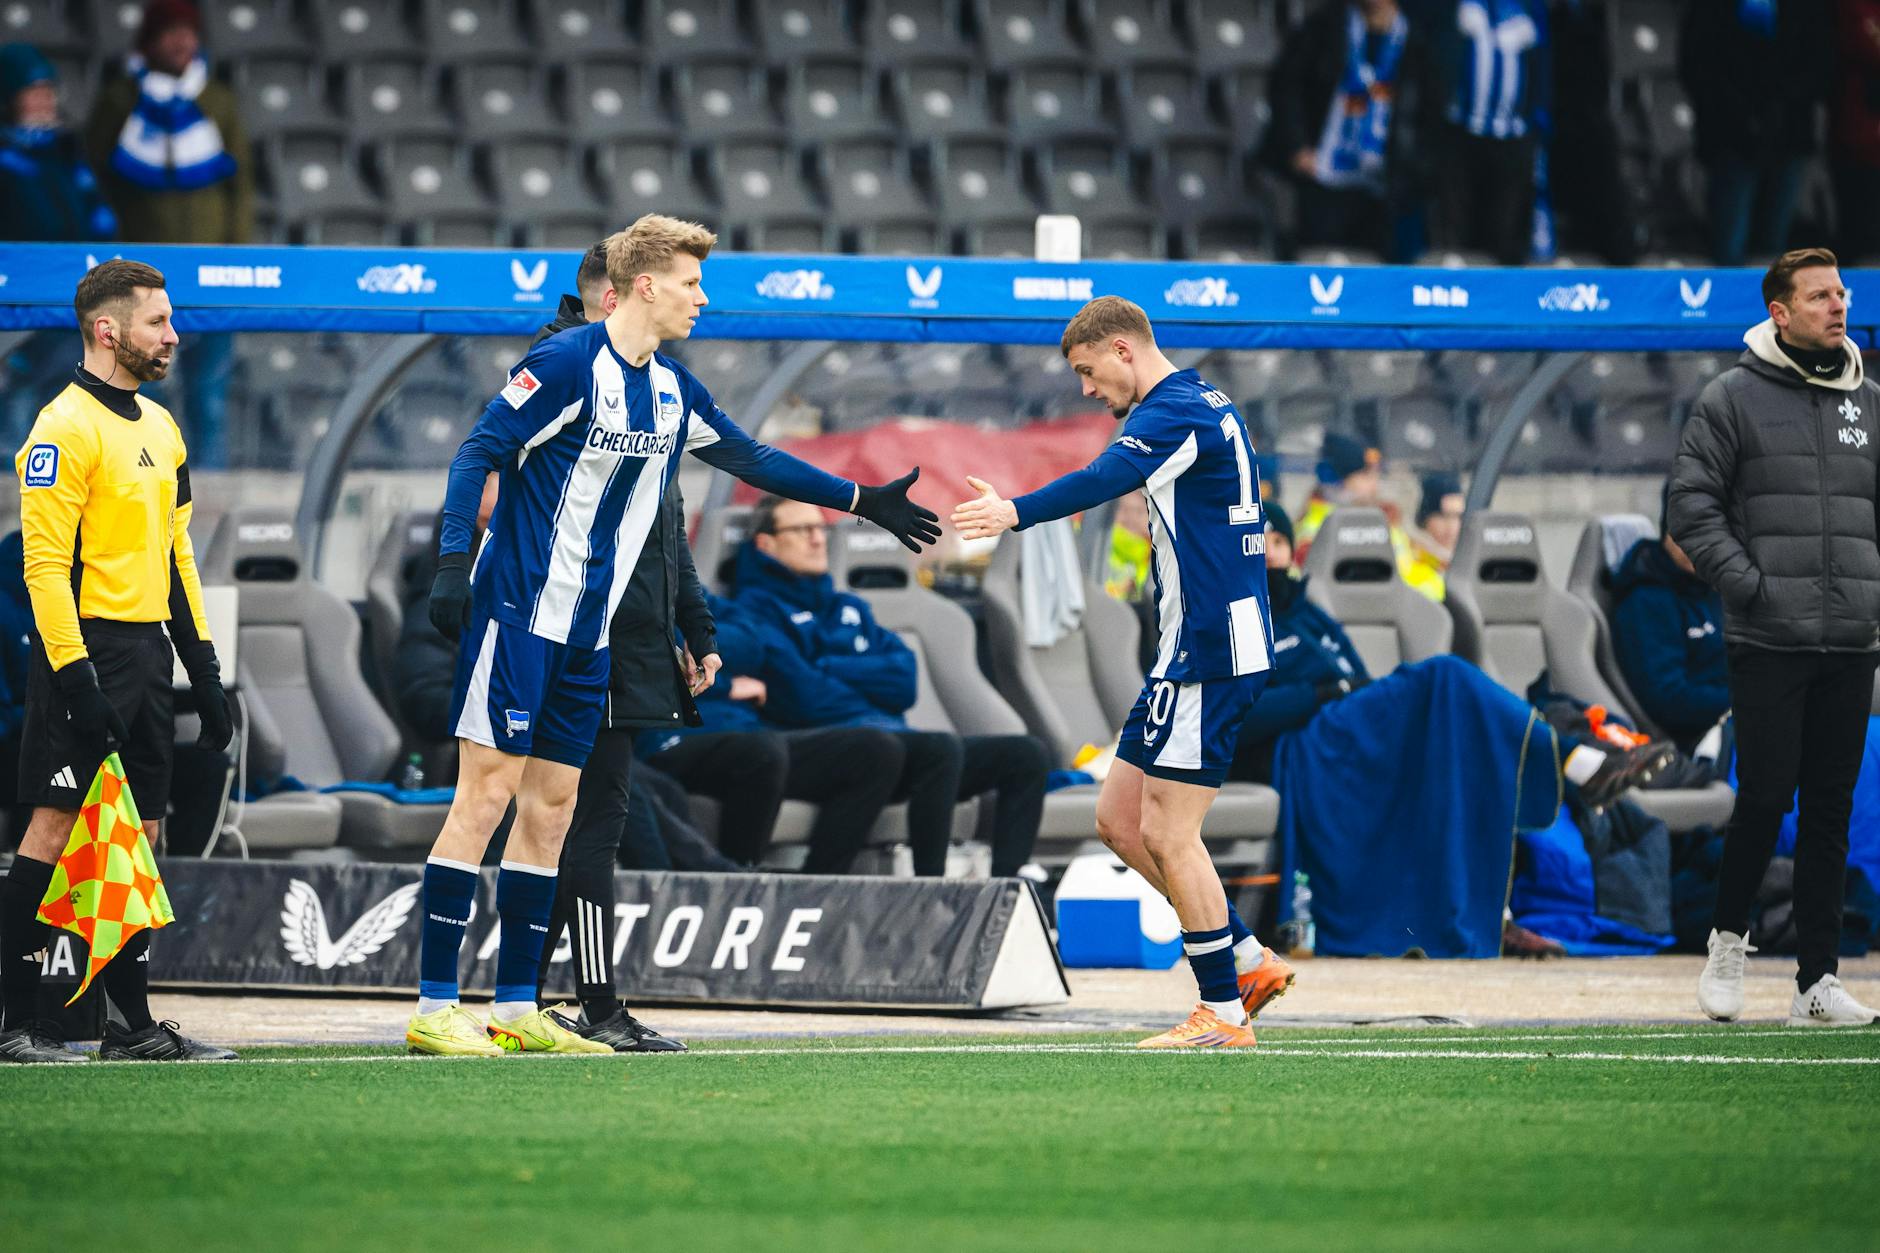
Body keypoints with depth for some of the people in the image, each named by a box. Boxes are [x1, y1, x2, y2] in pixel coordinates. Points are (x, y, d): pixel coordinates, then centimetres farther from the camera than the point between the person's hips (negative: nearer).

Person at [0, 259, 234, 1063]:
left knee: (139, 832, 8)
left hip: (146, 652, 9)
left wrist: (204, 667, 17)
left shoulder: (158, 426, 17)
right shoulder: (66, 427, -10)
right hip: (85, 647, -9)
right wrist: (76, 676, -22)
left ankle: (131, 1025, 12)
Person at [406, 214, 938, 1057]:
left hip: (586, 635, 8)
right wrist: (451, 566, -24)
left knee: (551, 809, 8)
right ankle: (434, 1008, -10)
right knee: (487, 792, -10)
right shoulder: (569, 363, -13)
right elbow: (479, 452, -14)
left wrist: (861, 502, 26)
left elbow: (751, 460, 25)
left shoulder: (671, 389, 12)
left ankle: (516, 1009, 11)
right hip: (519, 613, -8)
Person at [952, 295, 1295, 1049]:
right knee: (1119, 819, 12)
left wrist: (1015, 513, -46)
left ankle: (1224, 1014, -1)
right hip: (1195, 651, 10)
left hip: (1209, 654, -10)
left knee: (1167, 833, -7)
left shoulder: (1176, 412, -15)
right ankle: (1249, 962, 15)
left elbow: (1106, 479, -33)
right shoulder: (1206, 407, 18)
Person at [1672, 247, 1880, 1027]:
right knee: (1766, 796, -5)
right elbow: (1692, 507, -4)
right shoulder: (1732, 399, -1)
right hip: (1768, 642, -4)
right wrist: (1745, 583, -13)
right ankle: (1728, 940, 17)